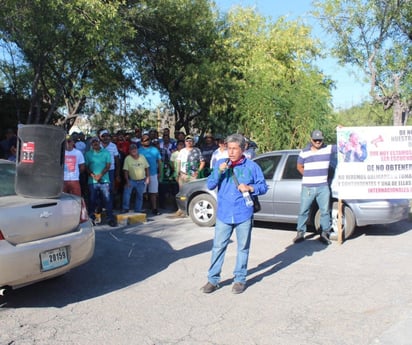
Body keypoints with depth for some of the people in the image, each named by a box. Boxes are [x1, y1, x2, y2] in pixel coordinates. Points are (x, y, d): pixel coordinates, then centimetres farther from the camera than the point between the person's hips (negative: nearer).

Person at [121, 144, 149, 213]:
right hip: (131, 180, -3)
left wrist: (147, 177, -2)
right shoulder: (127, 158, -13)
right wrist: (127, 181, -16)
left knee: (140, 196, 11)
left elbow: (146, 168, 4)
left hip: (141, 181, 3)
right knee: (126, 193, -18)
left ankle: (138, 210, 23)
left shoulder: (142, 157, -3)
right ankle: (125, 208, -7)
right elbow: (125, 170, -13)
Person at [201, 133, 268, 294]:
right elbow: (210, 185, 1)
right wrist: (219, 171, -15)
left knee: (243, 248, 9)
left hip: (244, 215, -1)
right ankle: (213, 279, 16)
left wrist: (249, 188, -15)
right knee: (218, 247, 5)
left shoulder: (252, 166, 0)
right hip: (223, 215, 1)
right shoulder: (220, 164, 5)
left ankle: (240, 280, 23)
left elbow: (263, 187, 4)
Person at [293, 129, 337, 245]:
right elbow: (299, 167, 15)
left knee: (325, 211, 5)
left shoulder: (329, 149, 3)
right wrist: (308, 176, 7)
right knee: (303, 211, 3)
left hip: (323, 187, 1)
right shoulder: (304, 152, 4)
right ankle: (300, 233, 13)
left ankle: (324, 234, 16)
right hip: (307, 187, 0)